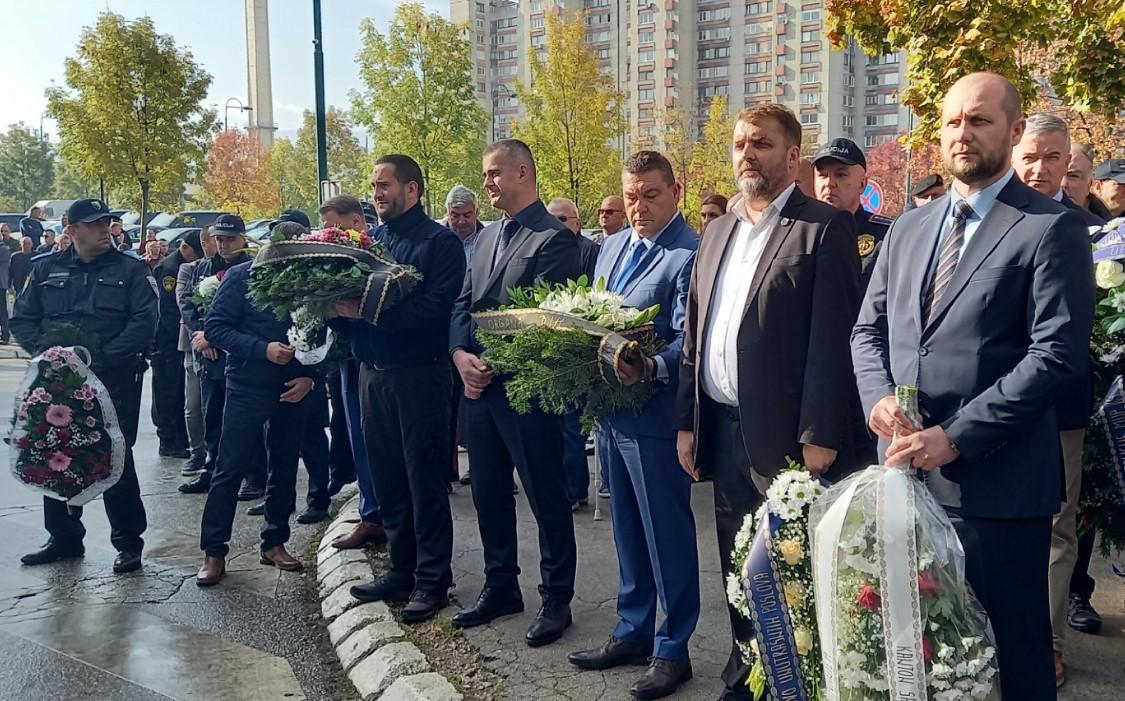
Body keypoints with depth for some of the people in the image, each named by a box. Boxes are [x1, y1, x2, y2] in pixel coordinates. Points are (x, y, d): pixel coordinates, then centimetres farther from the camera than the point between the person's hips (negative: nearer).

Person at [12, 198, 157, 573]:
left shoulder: (130, 269, 0)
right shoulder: (46, 269, 10)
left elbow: (144, 322, -10)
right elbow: (22, 319, 9)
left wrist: (105, 355, -19)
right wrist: (45, 352, -8)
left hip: (114, 380, -4)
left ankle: (128, 541, 12)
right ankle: (64, 538, 27)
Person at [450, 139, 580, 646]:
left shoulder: (554, 238, -10)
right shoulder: (488, 236, 16)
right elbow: (463, 303, 13)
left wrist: (494, 366, -15)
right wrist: (461, 356, -4)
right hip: (479, 385, 8)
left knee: (547, 498, 4)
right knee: (489, 493, 16)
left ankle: (556, 600, 18)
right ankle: (500, 587, 32)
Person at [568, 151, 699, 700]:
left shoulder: (690, 256, -13)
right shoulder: (611, 247, 13)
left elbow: (688, 341, -20)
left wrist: (652, 369, -38)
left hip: (655, 415, -8)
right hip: (611, 409, 8)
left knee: (667, 533, 4)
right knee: (627, 528, 19)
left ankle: (672, 650, 20)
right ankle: (633, 632, 34)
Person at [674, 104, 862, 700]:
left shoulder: (825, 228, -7)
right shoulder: (718, 231, 14)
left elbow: (832, 337, -13)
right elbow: (695, 332, 14)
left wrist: (819, 437, -17)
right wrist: (687, 421, 10)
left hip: (783, 434, -6)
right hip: (722, 429, 7)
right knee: (737, 565, 17)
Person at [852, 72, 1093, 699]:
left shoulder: (1052, 228, -6)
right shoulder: (909, 228, 14)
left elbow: (1058, 354, -14)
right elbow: (868, 329, 15)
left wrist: (956, 436, -19)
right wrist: (879, 395, -6)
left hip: (996, 478, -5)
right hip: (906, 467, 6)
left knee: (1009, 650, 10)